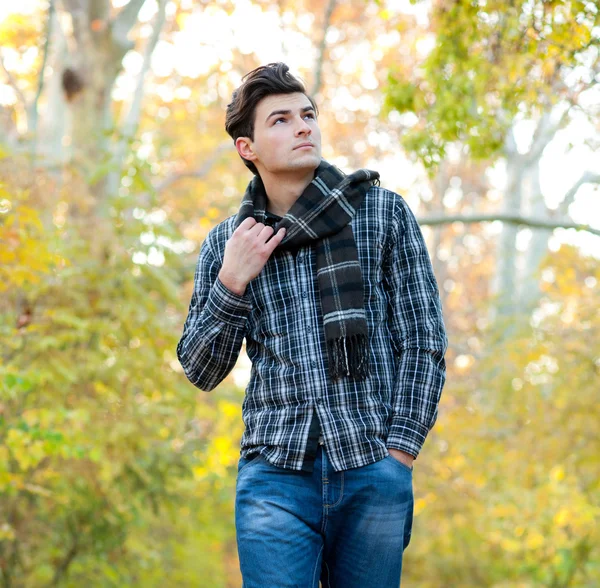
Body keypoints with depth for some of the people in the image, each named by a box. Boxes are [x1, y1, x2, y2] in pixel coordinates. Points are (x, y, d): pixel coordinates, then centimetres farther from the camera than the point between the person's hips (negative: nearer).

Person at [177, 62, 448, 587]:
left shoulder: (383, 213, 5)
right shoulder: (227, 244, 9)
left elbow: (424, 340, 3)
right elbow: (200, 372, 11)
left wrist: (399, 451, -6)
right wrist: (231, 283, -4)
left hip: (373, 470, 0)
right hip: (276, 471, 1)